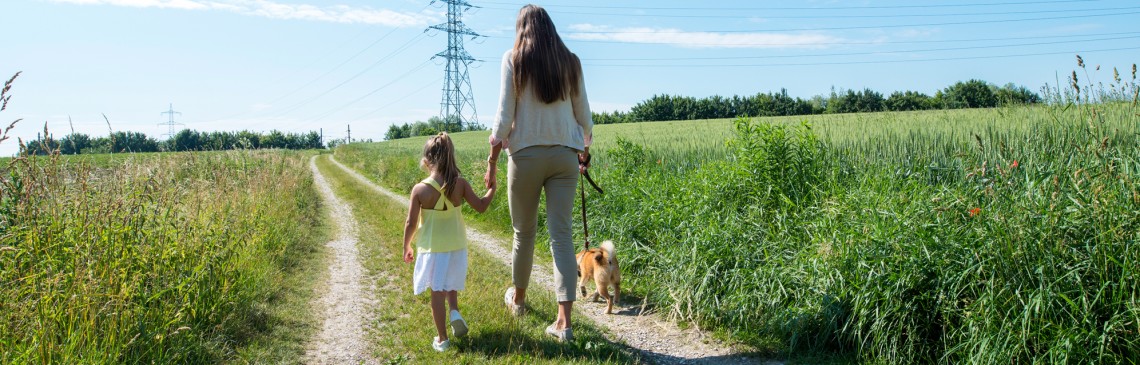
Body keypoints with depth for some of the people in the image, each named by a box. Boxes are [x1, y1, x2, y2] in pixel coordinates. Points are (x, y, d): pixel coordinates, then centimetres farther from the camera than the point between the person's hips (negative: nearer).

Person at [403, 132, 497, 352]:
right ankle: (454, 311, 1)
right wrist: (492, 189, 15)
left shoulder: (419, 189, -14)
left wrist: (406, 246, 6)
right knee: (451, 284, 26)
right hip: (457, 247, 2)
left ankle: (442, 339, 10)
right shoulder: (460, 184, -10)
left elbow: (411, 223, -9)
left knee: (437, 292, 6)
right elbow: (481, 206, -3)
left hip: (432, 249, -2)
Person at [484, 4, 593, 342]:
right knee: (562, 234, 0)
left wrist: (492, 161, 1)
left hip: (526, 153, -2)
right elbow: (583, 115, 11)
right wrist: (585, 149, 27)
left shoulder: (513, 59, 0)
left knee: (524, 231, 14)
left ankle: (518, 298, 36)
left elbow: (504, 116, -5)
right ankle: (564, 321, -5)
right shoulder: (570, 61, 8)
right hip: (565, 155, 2)